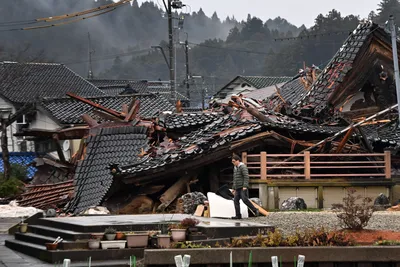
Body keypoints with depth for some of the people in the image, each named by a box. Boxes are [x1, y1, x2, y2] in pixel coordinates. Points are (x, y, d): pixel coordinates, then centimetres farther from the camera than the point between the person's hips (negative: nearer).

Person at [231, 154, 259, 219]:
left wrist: (245, 186, -25)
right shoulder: (235, 168, 20)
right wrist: (234, 188, 22)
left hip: (243, 188, -9)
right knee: (236, 200, -2)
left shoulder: (243, 167, -9)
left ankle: (255, 210, -5)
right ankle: (238, 215, -3)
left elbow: (246, 177, -18)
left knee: (245, 199, -18)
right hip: (238, 188, 9)